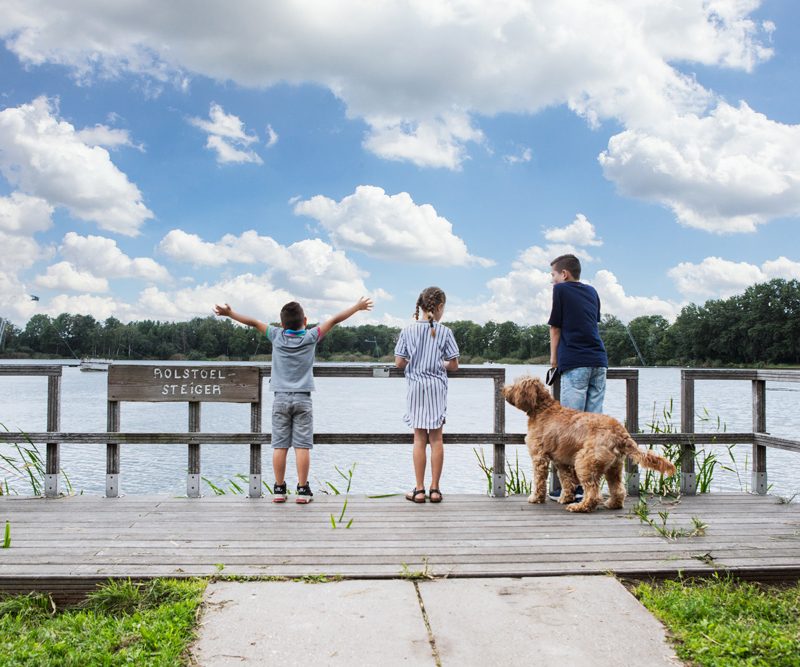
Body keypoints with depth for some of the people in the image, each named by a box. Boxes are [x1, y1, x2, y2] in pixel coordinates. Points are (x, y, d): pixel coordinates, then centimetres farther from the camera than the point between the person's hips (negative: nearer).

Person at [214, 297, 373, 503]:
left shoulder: (277, 336, 2)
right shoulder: (310, 337, -1)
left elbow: (254, 322, 9)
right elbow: (334, 320, 4)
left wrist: (229, 313, 20)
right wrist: (357, 307, 11)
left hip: (280, 398, 2)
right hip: (302, 399, -2)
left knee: (279, 445, 2)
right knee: (302, 445, -2)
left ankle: (279, 489, 5)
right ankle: (303, 490, -1)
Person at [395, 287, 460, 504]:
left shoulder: (408, 331, -1)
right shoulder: (444, 332, -4)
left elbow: (399, 362, -2)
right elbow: (454, 365, -2)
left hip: (416, 386, 1)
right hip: (437, 388, 0)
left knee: (419, 439, 4)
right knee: (436, 438, 5)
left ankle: (419, 490, 5)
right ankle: (434, 489, 7)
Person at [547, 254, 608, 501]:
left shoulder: (561, 289, 2)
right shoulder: (592, 291, 19)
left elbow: (555, 328, 5)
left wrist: (553, 358, 18)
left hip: (575, 363, -6)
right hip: (599, 361, 6)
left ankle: (564, 486, -8)